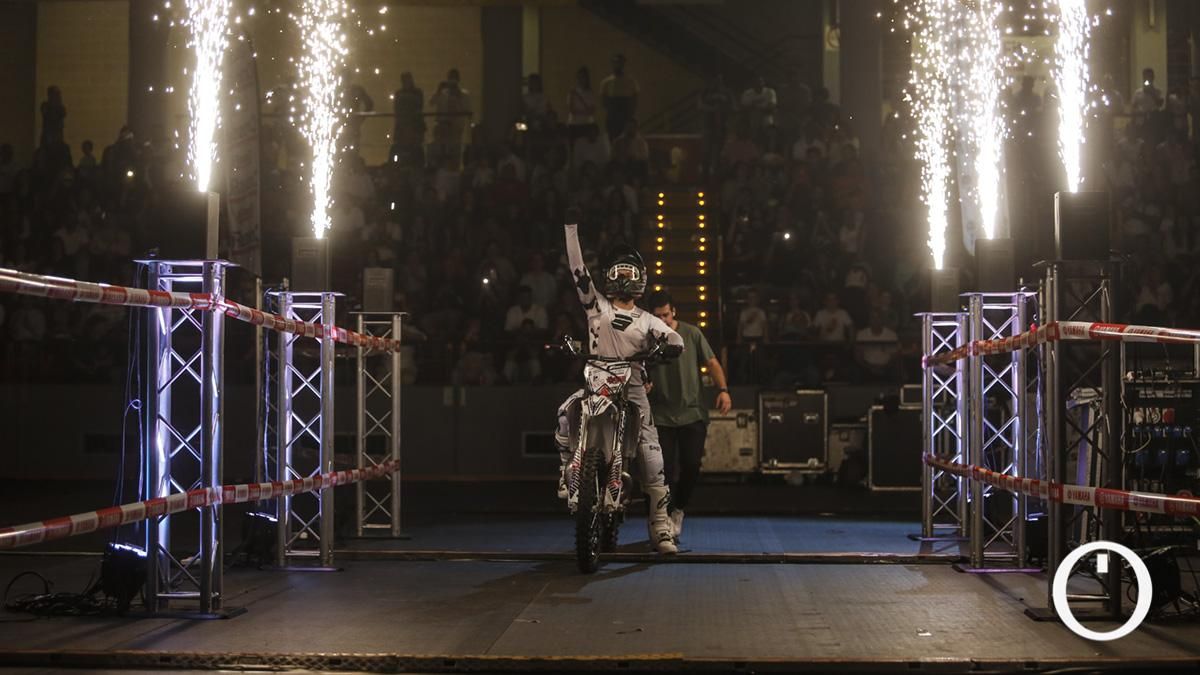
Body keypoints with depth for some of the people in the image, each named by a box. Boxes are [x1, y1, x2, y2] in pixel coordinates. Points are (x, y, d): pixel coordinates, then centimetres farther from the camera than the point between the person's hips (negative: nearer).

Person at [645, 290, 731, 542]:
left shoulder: (692, 334, 4)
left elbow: (712, 363, 7)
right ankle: (667, 520, 4)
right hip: (661, 415, -1)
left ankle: (679, 510, 21)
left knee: (691, 466, -4)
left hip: (692, 413, 1)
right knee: (664, 468, -7)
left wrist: (723, 390, -7)